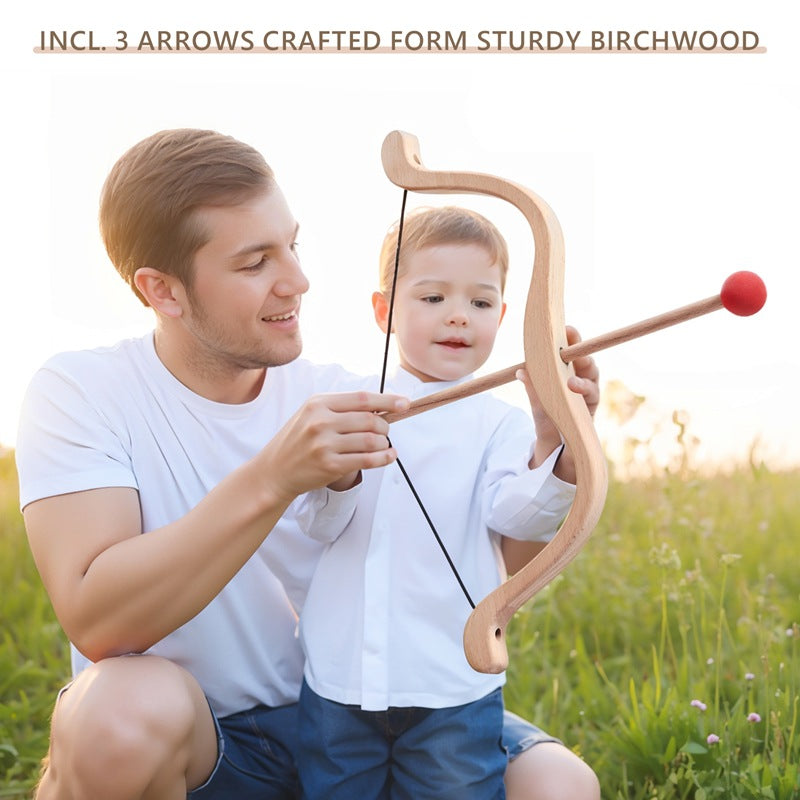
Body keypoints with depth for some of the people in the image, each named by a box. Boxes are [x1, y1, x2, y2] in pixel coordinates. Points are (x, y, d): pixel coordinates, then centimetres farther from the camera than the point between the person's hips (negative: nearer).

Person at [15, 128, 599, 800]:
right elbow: (96, 623, -26)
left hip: (328, 718, 3)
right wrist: (271, 479, -36)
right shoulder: (79, 393, -12)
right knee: (126, 707, -37)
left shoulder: (334, 397, -2)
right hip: (162, 736, -2)